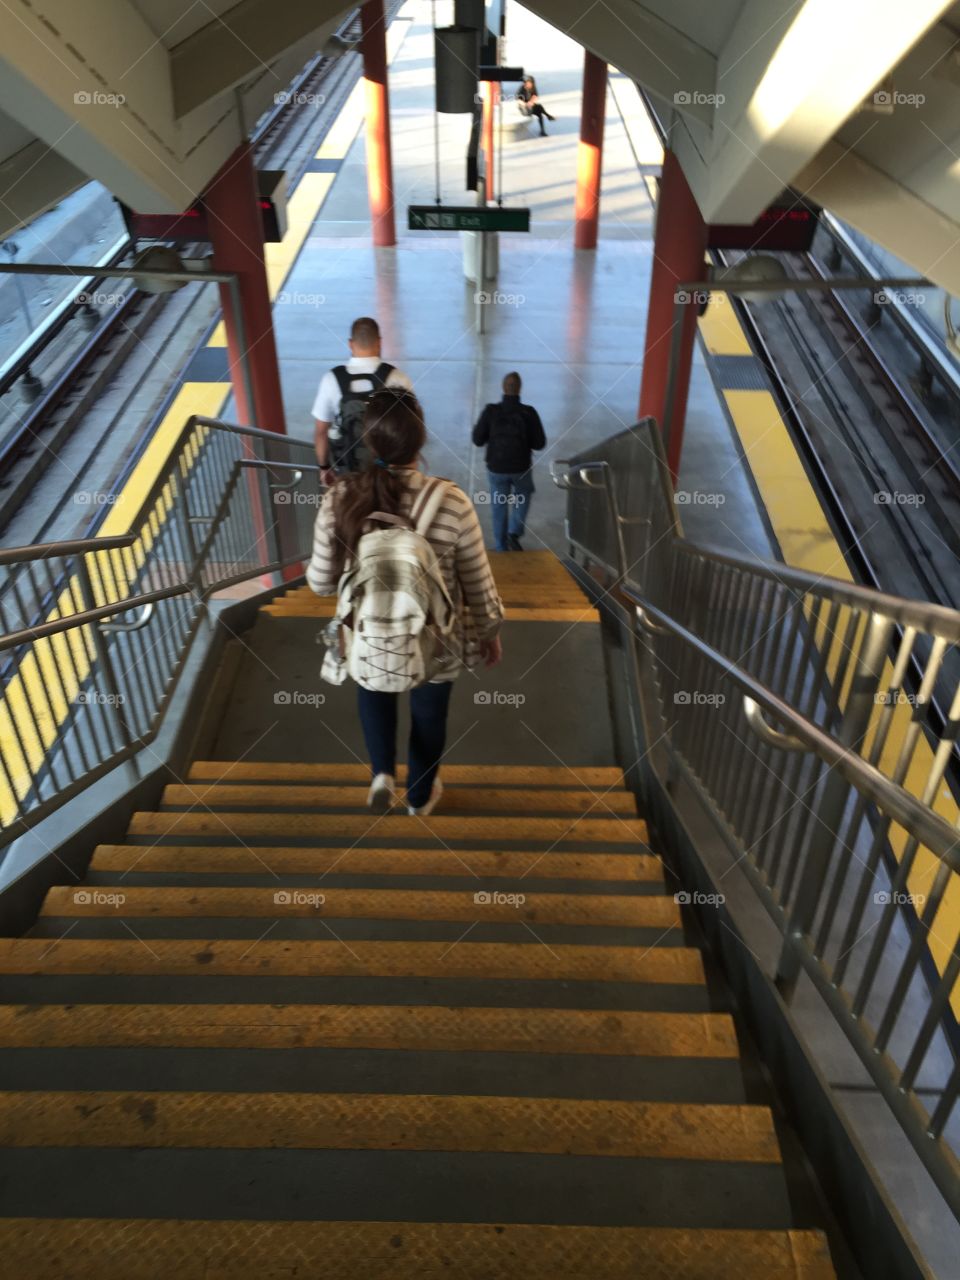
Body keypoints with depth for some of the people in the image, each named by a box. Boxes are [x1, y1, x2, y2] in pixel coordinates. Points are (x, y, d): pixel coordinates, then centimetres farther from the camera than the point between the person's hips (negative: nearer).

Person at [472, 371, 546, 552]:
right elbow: (540, 443, -9)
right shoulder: (529, 412, -14)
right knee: (522, 498, 28)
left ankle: (501, 549, 25)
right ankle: (514, 534, 8)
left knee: (499, 508, 17)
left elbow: (478, 439, -8)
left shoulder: (491, 411, -14)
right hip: (521, 467, 0)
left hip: (497, 468, 0)